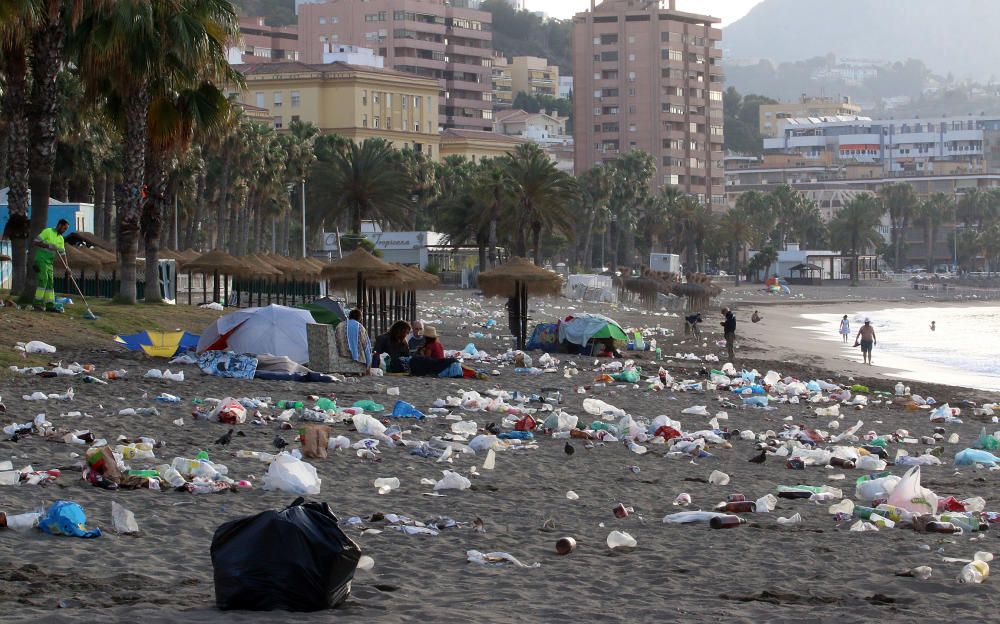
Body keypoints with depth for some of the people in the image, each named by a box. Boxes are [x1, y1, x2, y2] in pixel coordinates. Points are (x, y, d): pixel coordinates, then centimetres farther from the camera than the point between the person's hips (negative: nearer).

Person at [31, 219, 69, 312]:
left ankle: (50, 305, 7)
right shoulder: (48, 232, -9)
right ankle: (38, 303, -18)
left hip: (49, 262, 8)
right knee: (43, 279, -19)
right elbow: (35, 242, -14)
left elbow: (62, 254, 13)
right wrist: (48, 246, -21)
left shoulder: (61, 239, 13)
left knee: (50, 283, 5)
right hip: (41, 259, -8)